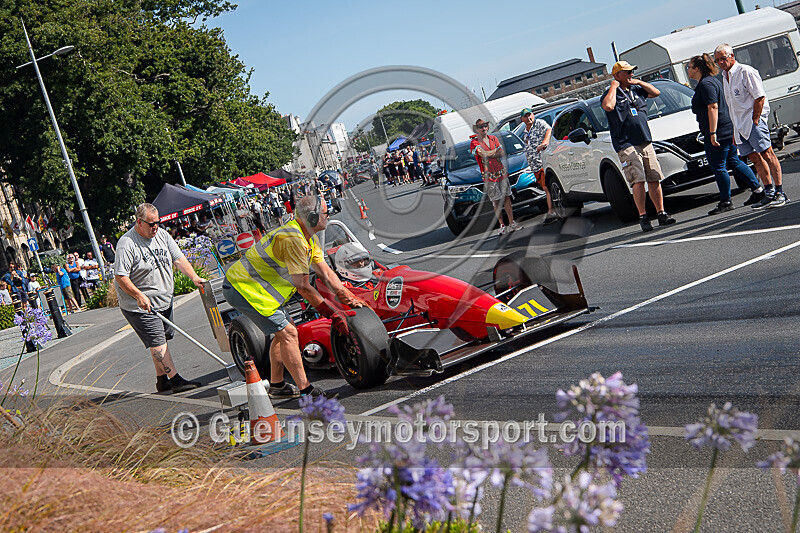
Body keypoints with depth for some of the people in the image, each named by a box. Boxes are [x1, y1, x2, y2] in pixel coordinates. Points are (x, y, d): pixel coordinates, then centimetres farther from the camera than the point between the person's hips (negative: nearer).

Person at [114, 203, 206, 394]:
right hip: (141, 306, -7)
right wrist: (139, 296, -26)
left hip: (164, 301, 7)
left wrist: (194, 277, -8)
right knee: (157, 342, -10)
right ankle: (176, 380, -11)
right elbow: (120, 276, -18)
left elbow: (179, 258, 6)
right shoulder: (127, 243, -16)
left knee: (161, 340, 12)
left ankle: (162, 380, 20)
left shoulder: (161, 235, 6)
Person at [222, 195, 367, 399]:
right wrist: (332, 312, -13)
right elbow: (303, 286, -21)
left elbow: (326, 273, 11)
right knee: (288, 333, -12)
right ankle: (305, 390, -8)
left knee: (285, 330, 17)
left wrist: (349, 299, 3)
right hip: (244, 289, -11)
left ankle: (276, 386, 26)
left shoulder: (309, 238, 8)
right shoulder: (293, 239, -25)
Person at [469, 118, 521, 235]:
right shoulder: (474, 143, -5)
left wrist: (489, 154, -12)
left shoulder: (493, 138, 11)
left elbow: (502, 154, 1)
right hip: (489, 176, -4)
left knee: (507, 198, 5)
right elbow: (484, 154, -21)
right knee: (496, 202, -1)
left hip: (501, 172, 4)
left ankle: (512, 223, 11)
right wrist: (496, 150, -5)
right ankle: (502, 226, 5)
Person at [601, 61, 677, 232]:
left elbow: (656, 92, 26)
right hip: (626, 145, -6)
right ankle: (643, 216, -12)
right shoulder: (611, 94, -2)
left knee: (654, 179, 3)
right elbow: (608, 106, -24)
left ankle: (661, 213, 9)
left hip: (646, 142, 6)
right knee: (638, 180, -16)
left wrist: (639, 82, 14)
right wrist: (614, 86, -11)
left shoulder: (636, 89, 18)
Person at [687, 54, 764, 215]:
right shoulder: (712, 80, 18)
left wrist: (712, 133, -25)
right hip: (728, 130, 10)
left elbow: (713, 108, -23)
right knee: (733, 162, 16)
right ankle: (758, 189, 18)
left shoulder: (706, 84, -15)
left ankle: (725, 202, 4)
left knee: (718, 167, -2)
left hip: (717, 133, -10)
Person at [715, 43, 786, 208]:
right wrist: (735, 130, 20)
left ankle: (780, 193, -9)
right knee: (754, 158, 6)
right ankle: (769, 193, 9)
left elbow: (760, 97, -12)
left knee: (767, 154, -9)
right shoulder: (725, 78, 19)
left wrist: (755, 121, -16)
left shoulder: (745, 72, -7)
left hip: (754, 120, -8)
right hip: (740, 125, 8)